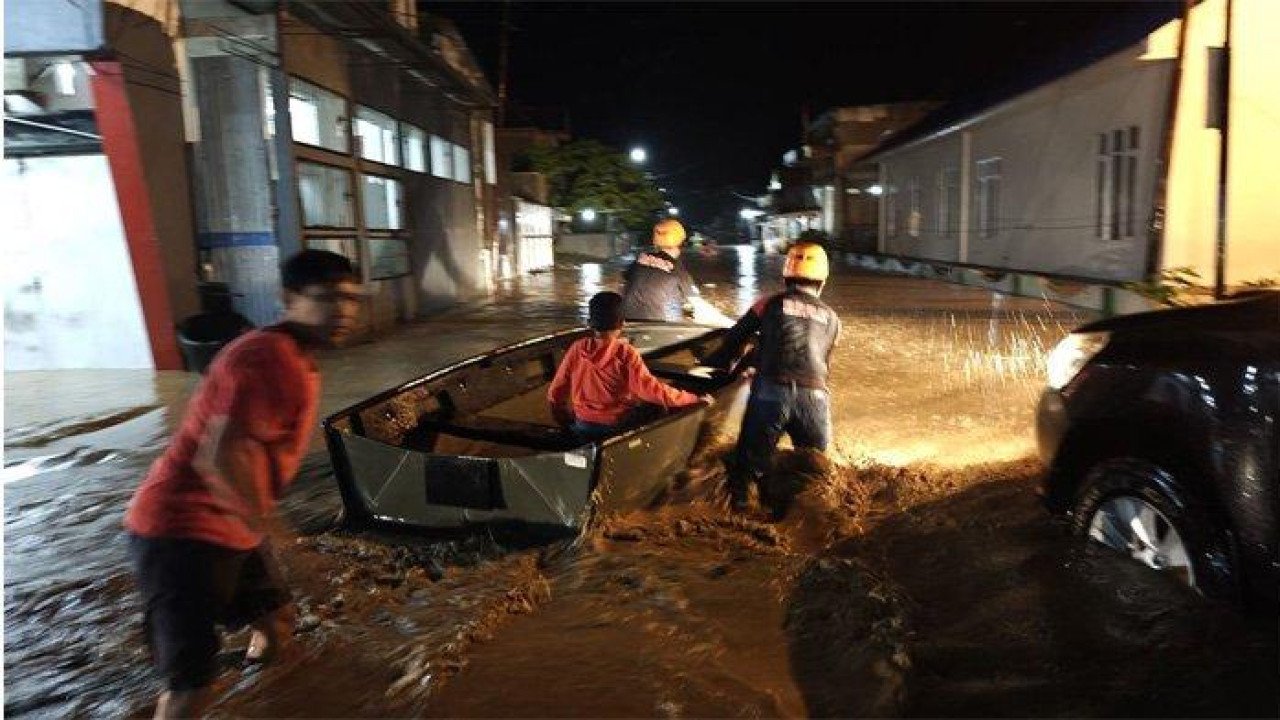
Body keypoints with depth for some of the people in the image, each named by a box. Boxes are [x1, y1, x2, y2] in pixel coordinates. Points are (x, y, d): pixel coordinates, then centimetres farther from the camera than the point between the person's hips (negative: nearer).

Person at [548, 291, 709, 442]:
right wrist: (695, 399, -15)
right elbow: (650, 389, -23)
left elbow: (555, 393, -4)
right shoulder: (625, 353, -18)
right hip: (617, 427, -3)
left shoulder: (577, 349, -9)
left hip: (584, 427, 3)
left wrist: (566, 421, 14)